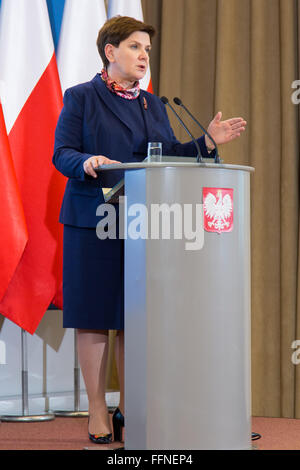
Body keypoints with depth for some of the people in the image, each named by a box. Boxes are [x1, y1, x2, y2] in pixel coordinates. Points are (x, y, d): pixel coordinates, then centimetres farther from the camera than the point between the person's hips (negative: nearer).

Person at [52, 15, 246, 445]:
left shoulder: (153, 105, 19)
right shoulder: (80, 98, 3)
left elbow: (169, 156, 15)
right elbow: (62, 153, -4)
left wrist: (208, 141, 1)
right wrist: (87, 163, -24)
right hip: (95, 220, -4)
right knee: (94, 316, -2)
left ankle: (128, 409, 13)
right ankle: (97, 411, 7)